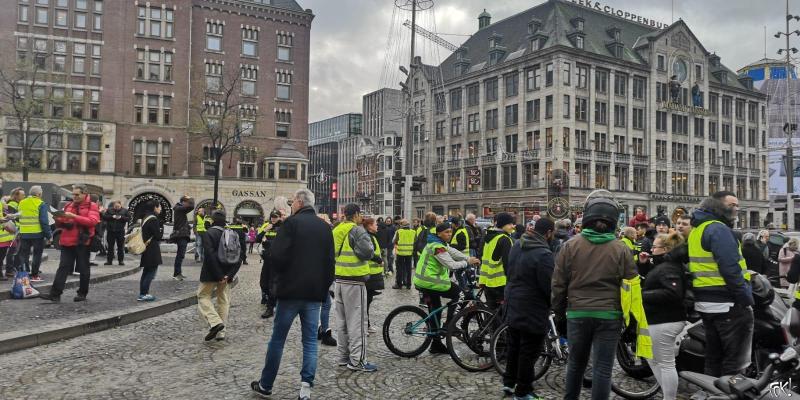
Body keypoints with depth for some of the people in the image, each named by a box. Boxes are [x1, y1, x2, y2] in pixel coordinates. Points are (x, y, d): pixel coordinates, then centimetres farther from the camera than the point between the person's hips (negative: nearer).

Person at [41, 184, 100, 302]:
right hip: (67, 242, 5)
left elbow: (92, 221, -17)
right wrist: (59, 220, -2)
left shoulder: (92, 206, -1)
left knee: (83, 269, 6)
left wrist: (74, 216, -21)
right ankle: (55, 294, -1)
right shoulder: (68, 206, 16)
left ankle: (82, 294, 17)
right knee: (63, 267, 0)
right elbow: (61, 224, 21)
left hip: (82, 242, -4)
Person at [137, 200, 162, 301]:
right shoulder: (154, 219, -16)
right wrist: (161, 229, 2)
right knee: (152, 271, -4)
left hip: (146, 248, 9)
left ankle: (142, 294, 16)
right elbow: (158, 236, -15)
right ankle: (144, 294, -5)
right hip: (152, 250, -9)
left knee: (146, 271, 13)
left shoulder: (145, 218, 13)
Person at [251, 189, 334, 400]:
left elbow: (278, 255, -15)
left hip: (291, 289, -4)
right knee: (310, 341, 8)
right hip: (315, 292, 4)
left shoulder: (291, 222, -9)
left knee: (277, 339, 8)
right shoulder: (325, 227, 7)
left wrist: (279, 276, 4)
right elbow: (330, 261, 8)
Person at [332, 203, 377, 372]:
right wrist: (368, 241, -3)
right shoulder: (357, 230, -13)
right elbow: (367, 252, -21)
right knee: (357, 321, -2)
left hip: (338, 280, 8)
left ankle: (343, 356, 24)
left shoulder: (336, 231, 10)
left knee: (342, 320, 15)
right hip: (354, 281, -8)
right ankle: (357, 360, 1)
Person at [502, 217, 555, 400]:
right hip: (533, 311, -8)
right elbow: (549, 285, -21)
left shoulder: (517, 246, 3)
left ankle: (508, 382, 33)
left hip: (513, 306, 9)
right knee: (528, 352, 5)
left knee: (513, 346, 21)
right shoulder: (543, 254, -24)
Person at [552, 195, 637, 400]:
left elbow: (558, 284, -1)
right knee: (602, 368, 5)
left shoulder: (570, 246, -4)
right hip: (609, 315, -1)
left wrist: (559, 312, 12)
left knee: (576, 363, 18)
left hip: (577, 313, 1)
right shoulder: (621, 250, -4)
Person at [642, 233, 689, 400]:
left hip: (664, 322, -11)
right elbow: (654, 284, 20)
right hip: (662, 319, 11)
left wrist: (643, 295, -26)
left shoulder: (667, 268, -18)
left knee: (666, 363, -2)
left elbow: (673, 293, -31)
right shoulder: (664, 265, 15)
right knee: (652, 359, 20)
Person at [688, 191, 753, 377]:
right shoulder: (718, 229, -15)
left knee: (714, 356, 16)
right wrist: (747, 299, -16)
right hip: (728, 304, -10)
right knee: (735, 360, -2)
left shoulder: (698, 229, 15)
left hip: (704, 302, 10)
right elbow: (731, 268, -22)